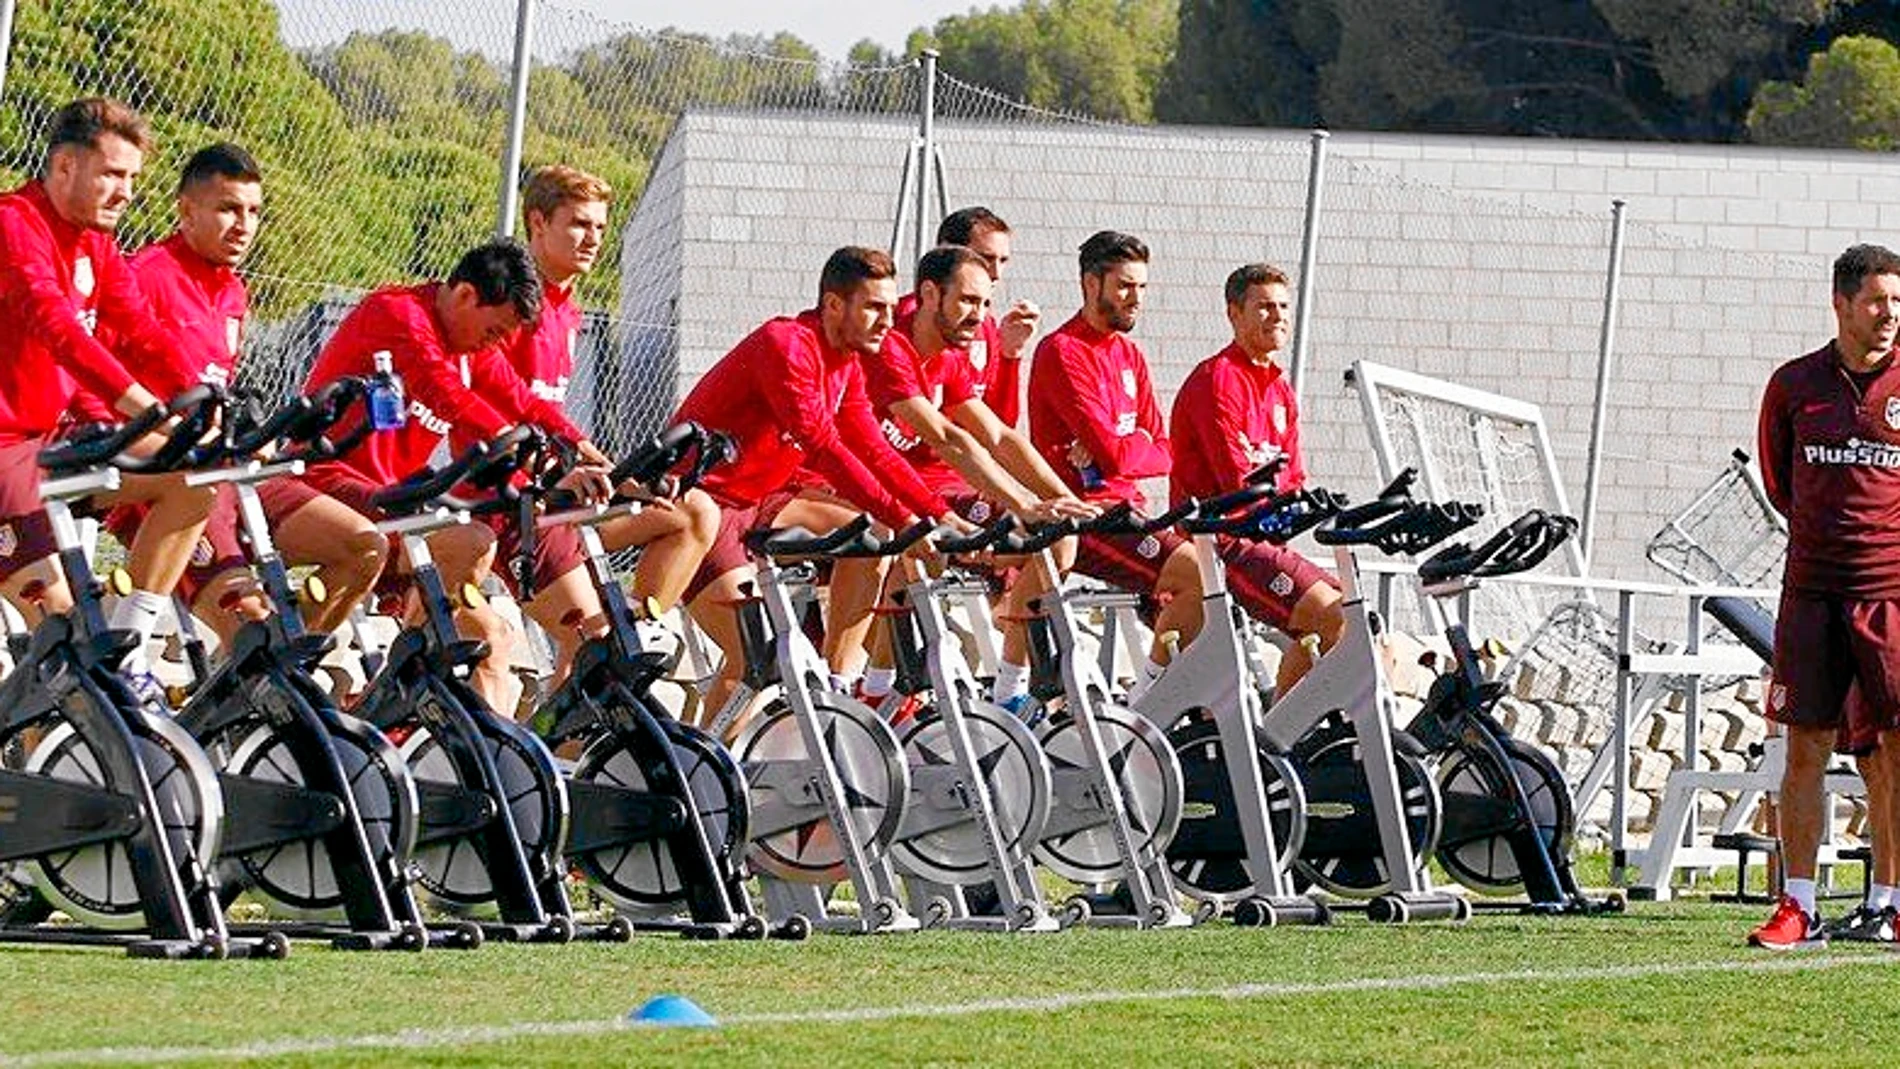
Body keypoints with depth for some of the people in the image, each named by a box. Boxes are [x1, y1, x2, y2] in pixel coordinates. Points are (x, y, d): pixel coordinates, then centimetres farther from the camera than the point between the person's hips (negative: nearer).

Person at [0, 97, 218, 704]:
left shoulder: (94, 243, 11)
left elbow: (139, 329, -1)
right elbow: (51, 321, -32)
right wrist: (135, 400, -45)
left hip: (57, 436, 8)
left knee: (197, 474, -6)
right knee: (60, 614, -19)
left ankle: (126, 650, -2)